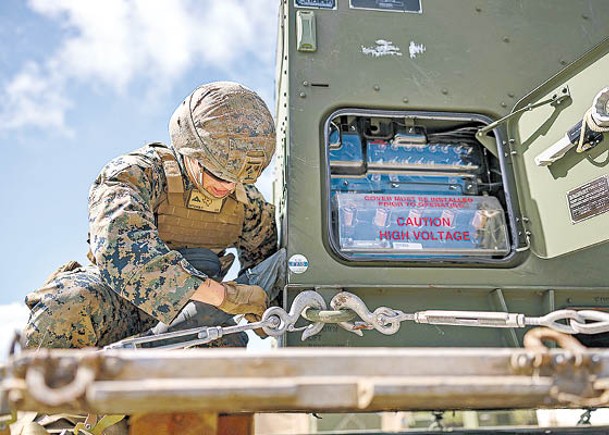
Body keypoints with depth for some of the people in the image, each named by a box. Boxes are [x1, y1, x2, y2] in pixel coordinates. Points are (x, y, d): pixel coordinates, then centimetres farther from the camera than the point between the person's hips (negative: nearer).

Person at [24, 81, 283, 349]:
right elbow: (121, 249, -43)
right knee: (70, 308, -37)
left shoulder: (245, 202, -5)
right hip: (117, 302, -4)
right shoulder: (136, 173, -22)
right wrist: (222, 294, -47)